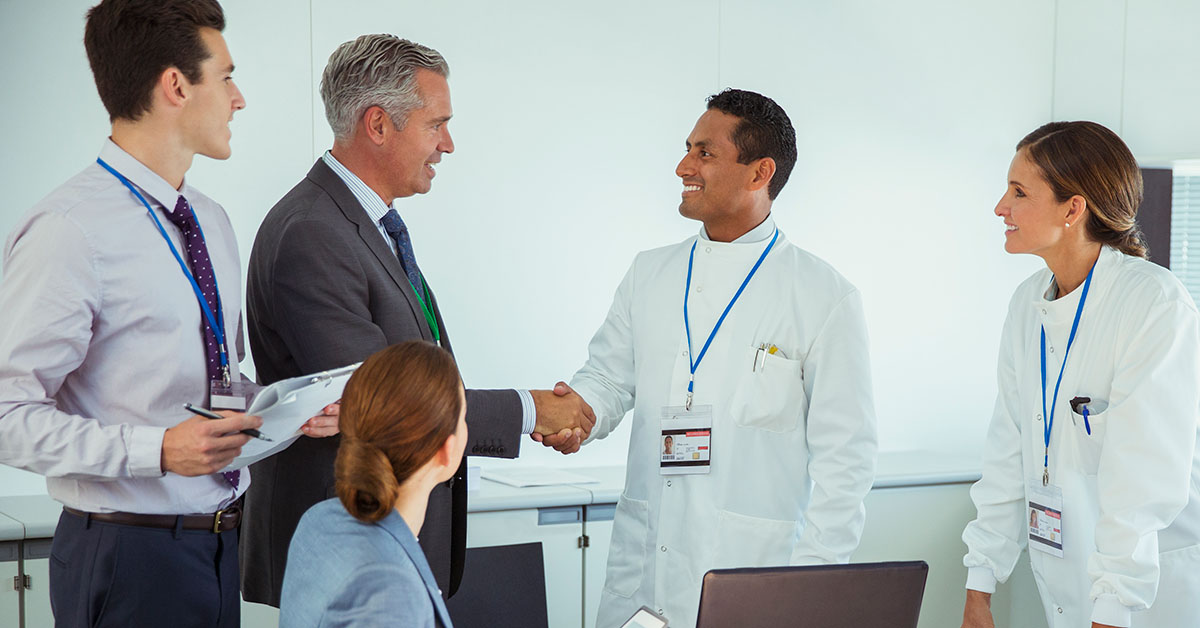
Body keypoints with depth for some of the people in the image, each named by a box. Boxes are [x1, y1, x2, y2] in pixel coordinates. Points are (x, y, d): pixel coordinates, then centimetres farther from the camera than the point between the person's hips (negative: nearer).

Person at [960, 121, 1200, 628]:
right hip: (1064, 577, 6)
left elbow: (1145, 478, -23)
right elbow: (1008, 456, 5)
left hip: (1155, 583, -6)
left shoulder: (1157, 305, -17)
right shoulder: (1027, 303, 5)